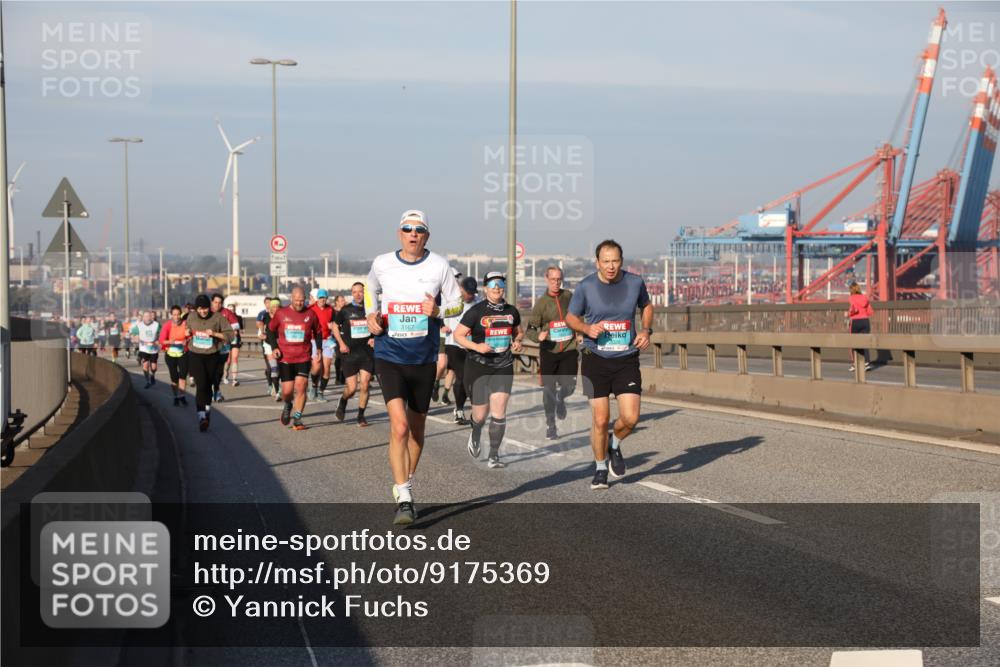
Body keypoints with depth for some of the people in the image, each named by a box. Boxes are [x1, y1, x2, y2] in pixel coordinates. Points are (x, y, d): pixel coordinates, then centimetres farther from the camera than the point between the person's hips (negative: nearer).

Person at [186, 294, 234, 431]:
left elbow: (229, 334, -7)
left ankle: (208, 409, 38)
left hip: (212, 357, 0)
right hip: (195, 356, 0)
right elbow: (188, 331, 20)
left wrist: (215, 334, -20)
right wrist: (188, 333, -3)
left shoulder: (218, 317, -7)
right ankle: (202, 416, -19)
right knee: (201, 385, -15)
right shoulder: (191, 317, 1)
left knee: (208, 385, 14)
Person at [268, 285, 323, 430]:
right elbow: (271, 330, 14)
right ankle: (288, 405, 35)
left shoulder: (310, 314, 0)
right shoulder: (281, 313, 0)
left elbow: (318, 333, 14)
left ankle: (297, 419, -2)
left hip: (304, 358, 0)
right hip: (285, 358, 0)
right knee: (287, 390, 0)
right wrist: (274, 347, 2)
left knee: (301, 387, -12)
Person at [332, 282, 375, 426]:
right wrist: (341, 343, 0)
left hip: (367, 352, 1)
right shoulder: (345, 310, 0)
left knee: (364, 386, -5)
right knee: (352, 388, -4)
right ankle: (342, 402, 30)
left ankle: (361, 416, 11)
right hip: (350, 353, -1)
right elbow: (335, 326, 12)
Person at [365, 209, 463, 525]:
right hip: (389, 356, -2)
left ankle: (404, 486, 36)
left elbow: (456, 302, 8)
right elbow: (370, 290, 20)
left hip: (424, 358, 2)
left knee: (416, 428, 14)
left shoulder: (439, 265, -2)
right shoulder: (382, 264, 0)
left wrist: (438, 310, -13)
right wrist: (371, 314, 1)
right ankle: (403, 500, -17)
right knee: (399, 426, -17)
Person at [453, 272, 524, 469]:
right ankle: (475, 434, 40)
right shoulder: (476, 311, -6)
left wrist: (517, 341, 1)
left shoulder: (511, 311, 7)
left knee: (499, 411, -9)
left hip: (503, 367, 2)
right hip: (478, 366, -2)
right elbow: (458, 335, -5)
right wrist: (476, 346, -20)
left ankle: (493, 456, -2)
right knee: (480, 414, 4)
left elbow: (519, 331, 23)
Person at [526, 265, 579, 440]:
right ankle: (550, 426, 14)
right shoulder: (541, 302, -2)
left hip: (569, 350, 1)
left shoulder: (568, 296, 5)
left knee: (569, 386, -8)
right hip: (548, 351, -1)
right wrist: (538, 336, -22)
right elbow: (531, 328, -3)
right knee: (549, 390, 1)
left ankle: (560, 400, 29)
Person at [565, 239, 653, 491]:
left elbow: (647, 306, 18)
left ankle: (615, 445, 24)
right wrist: (587, 328, -14)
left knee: (630, 418, -10)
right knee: (600, 419, -2)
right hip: (596, 359, -1)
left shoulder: (635, 283, -1)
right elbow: (571, 317, 7)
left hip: (627, 359, 1)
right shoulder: (586, 286, -6)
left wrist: (646, 330, 1)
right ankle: (600, 468, 21)